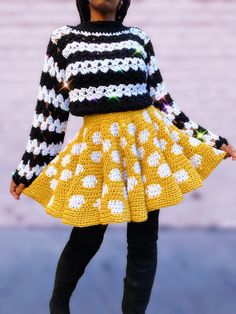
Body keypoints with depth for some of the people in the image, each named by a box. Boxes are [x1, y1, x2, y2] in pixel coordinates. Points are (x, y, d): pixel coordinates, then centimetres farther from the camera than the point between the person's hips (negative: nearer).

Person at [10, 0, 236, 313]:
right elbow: (49, 108, 5)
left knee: (144, 242, 3)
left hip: (146, 138, 2)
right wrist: (28, 169, 6)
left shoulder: (138, 38, 7)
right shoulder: (63, 39, 3)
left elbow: (161, 99, 11)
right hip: (97, 145, -1)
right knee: (86, 239, 8)